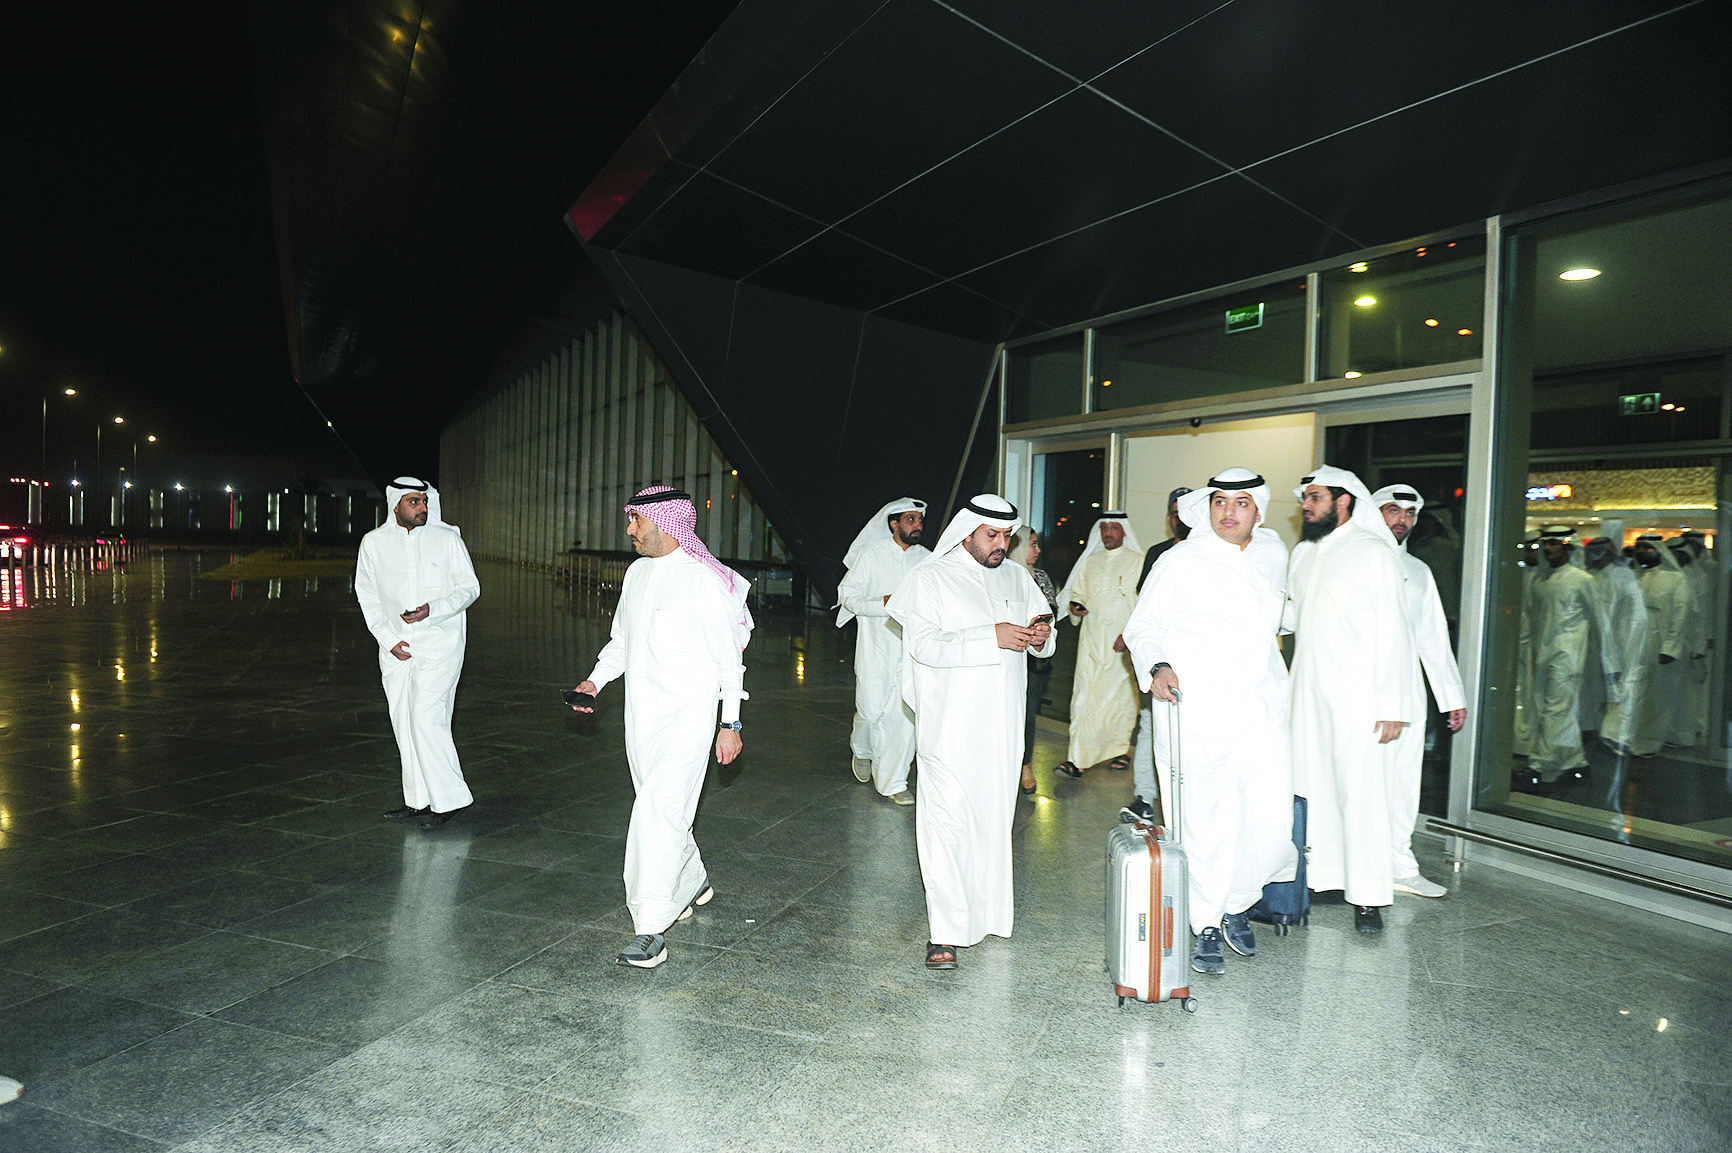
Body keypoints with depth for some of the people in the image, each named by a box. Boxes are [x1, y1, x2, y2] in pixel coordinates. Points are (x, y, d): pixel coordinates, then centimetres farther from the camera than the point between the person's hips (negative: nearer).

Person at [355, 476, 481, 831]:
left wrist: (432, 610, -16)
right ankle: (419, 800, 19)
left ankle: (447, 798, -1)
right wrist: (389, 639, -3)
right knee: (403, 722, 8)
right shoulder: (374, 543, 6)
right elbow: (367, 597, 8)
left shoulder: (446, 538, -2)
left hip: (439, 642, -4)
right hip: (397, 648, 4)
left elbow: (470, 588, 0)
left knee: (426, 718, -12)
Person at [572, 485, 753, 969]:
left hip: (687, 715, -8)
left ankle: (650, 930, -7)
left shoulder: (703, 579, -12)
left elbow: (728, 657, -10)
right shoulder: (637, 572, 11)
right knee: (659, 808, 17)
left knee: (661, 808, -14)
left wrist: (731, 724, -9)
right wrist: (595, 679, 8)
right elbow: (621, 639, 22)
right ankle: (693, 884, 39)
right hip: (641, 712, 8)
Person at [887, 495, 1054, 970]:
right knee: (946, 821, -7)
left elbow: (1042, 641, 17)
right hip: (950, 724, -5)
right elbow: (924, 644, -14)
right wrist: (992, 637, -22)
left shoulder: (1017, 577, 14)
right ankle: (945, 932, -1)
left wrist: (1040, 636, -8)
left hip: (1002, 725, 5)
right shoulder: (931, 578, -2)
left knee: (994, 817, 12)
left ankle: (986, 910, 29)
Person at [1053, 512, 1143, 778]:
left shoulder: (1137, 561, 1)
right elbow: (1077, 591, 22)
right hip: (1090, 639, 3)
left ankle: (1121, 748, 24)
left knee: (1120, 694, 4)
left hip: (1122, 641, -3)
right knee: (1084, 694, -3)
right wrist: (1074, 605, 0)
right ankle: (1078, 759, -4)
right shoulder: (1089, 562, 14)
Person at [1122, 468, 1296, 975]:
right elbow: (1143, 627, 0)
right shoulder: (1180, 561, -1)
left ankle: (1236, 904, 26)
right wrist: (1156, 667, -15)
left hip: (1263, 714, 4)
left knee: (1274, 824, -2)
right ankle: (1206, 926, 22)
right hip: (1196, 717, -4)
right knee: (1205, 825, 1)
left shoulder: (1274, 554, 15)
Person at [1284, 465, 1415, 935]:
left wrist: (1392, 703, -14)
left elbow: (1392, 631, -10)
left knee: (1361, 792, -3)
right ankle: (1324, 874, 19)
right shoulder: (1303, 553, 15)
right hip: (1309, 691, 6)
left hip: (1357, 696, -6)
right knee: (1313, 784, 8)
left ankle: (1368, 897, 6)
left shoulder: (1374, 552, -5)